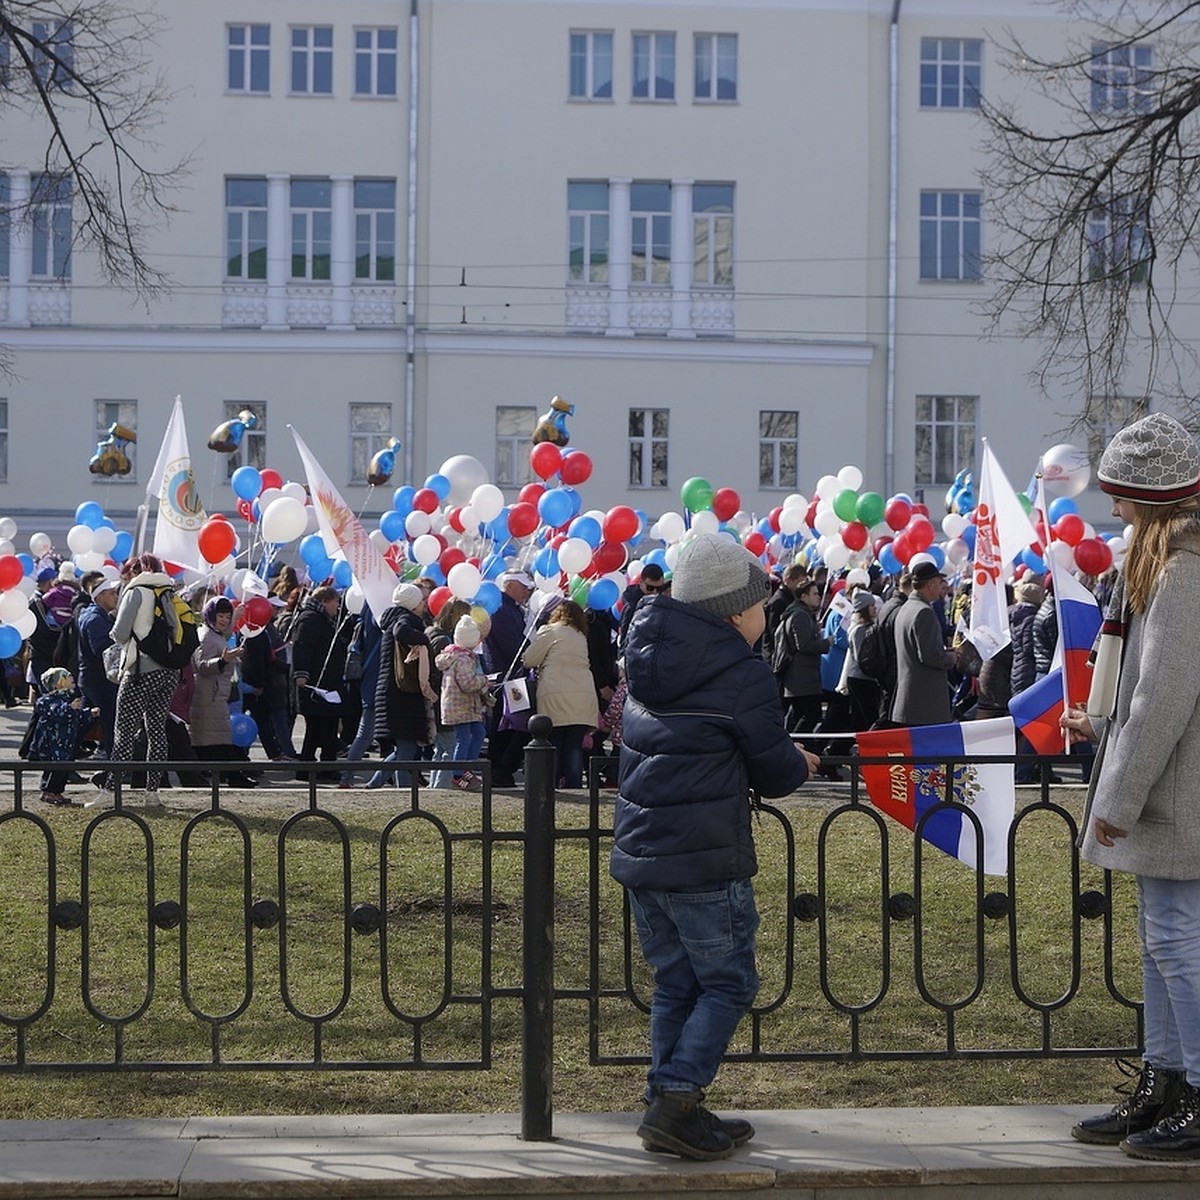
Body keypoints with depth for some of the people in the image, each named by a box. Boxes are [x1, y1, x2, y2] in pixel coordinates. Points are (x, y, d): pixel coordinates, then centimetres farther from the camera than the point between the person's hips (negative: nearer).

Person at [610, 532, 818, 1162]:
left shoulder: (646, 660, 10)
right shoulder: (743, 674, -12)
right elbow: (774, 770, -5)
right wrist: (800, 764, 19)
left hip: (638, 850, 7)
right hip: (705, 861, -7)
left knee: (675, 984, 15)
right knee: (728, 985, 2)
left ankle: (666, 1107, 16)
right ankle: (676, 1103, -8)